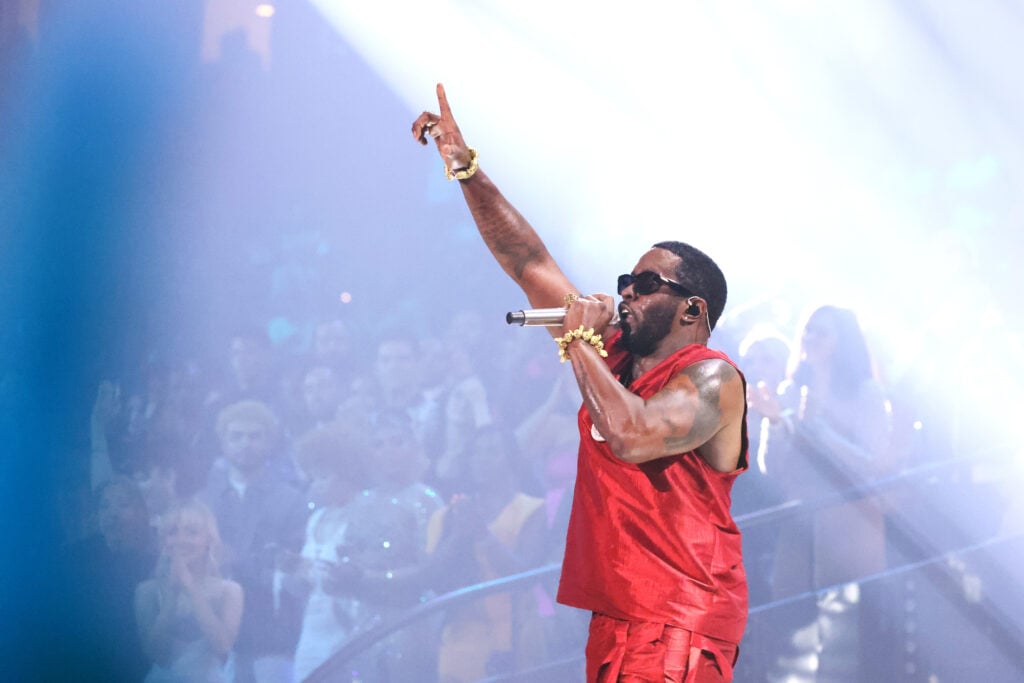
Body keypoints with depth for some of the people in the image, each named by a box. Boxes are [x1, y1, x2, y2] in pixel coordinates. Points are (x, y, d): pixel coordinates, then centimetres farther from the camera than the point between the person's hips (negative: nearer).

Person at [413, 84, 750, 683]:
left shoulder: (711, 379, -8)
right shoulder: (613, 355, 15)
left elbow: (631, 436, -26)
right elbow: (529, 264, 17)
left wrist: (579, 342, -13)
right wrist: (465, 167, 14)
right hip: (615, 621, 8)